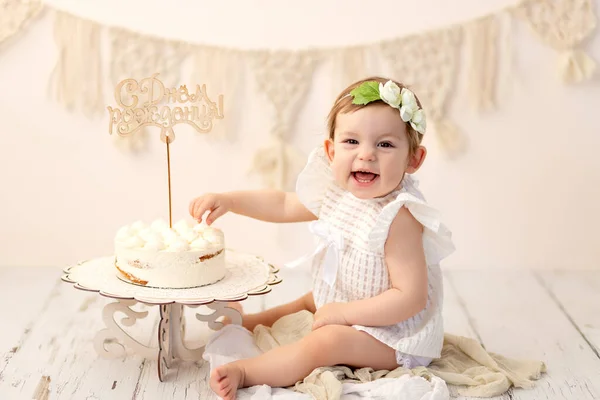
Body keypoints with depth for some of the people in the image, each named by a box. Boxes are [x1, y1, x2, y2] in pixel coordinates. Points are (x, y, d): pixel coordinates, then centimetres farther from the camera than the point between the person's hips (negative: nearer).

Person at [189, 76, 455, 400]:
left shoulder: (398, 219, -32)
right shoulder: (338, 192, -5)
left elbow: (411, 297, -33)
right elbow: (284, 205, 10)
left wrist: (343, 312, -29)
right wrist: (228, 200, -1)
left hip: (391, 333, -10)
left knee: (324, 342, -28)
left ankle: (244, 372, -19)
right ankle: (247, 324, 48)